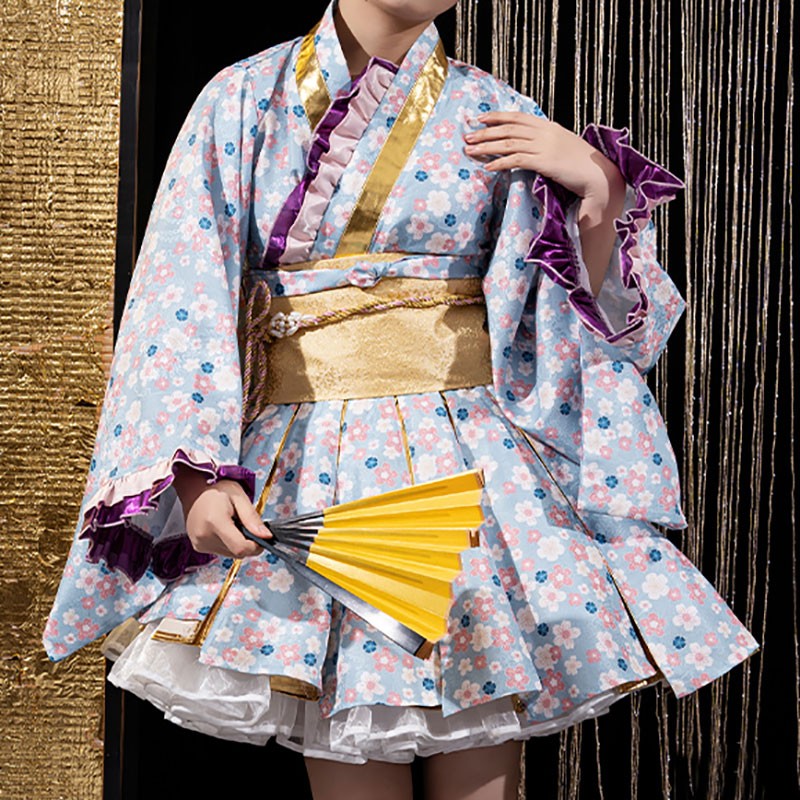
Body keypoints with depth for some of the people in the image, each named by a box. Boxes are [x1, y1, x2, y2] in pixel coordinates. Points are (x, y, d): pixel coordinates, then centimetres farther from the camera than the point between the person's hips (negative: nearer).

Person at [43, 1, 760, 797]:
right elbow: (186, 296, -2)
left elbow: (580, 317, 6)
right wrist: (197, 469, -13)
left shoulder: (497, 118, 7)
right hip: (307, 470, 0)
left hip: (474, 464, 1)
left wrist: (600, 193, -11)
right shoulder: (242, 101, 6)